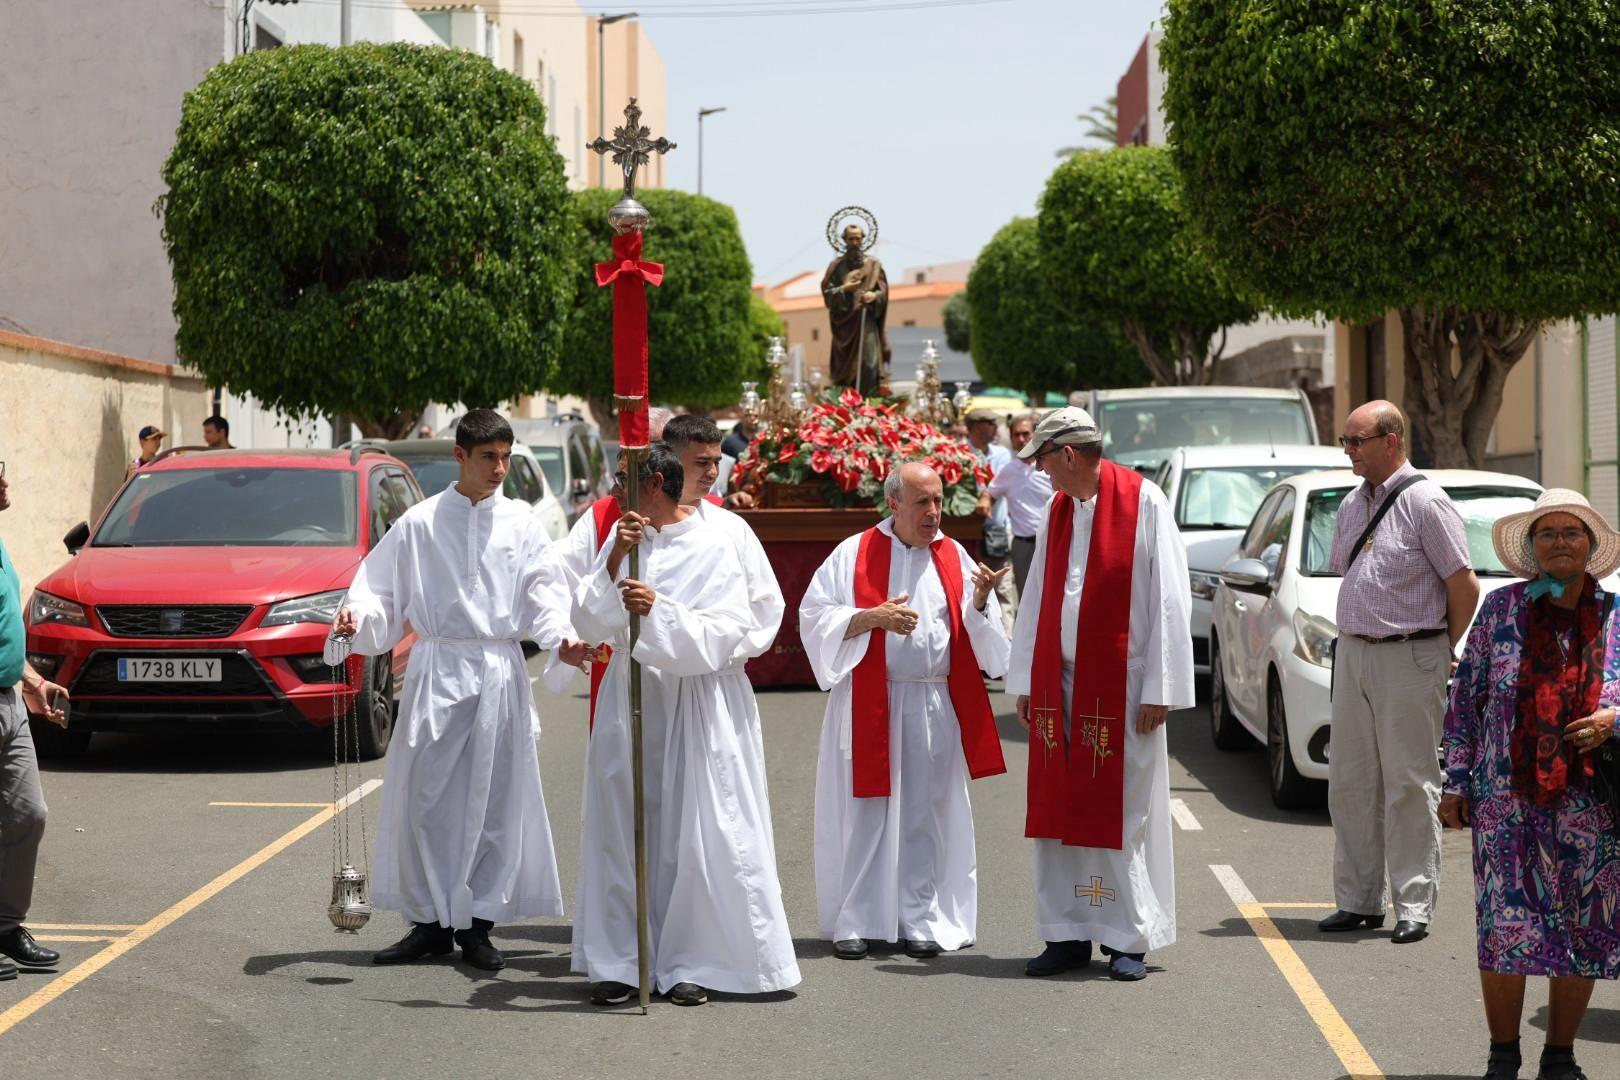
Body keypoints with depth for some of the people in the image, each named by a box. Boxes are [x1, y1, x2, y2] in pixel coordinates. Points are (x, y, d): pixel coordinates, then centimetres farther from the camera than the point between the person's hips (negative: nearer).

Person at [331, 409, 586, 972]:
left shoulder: (520, 523, 6)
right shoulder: (419, 523, 4)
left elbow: (544, 593, 2)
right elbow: (381, 589, 6)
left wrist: (560, 638, -16)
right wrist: (356, 616, -14)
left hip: (499, 672, 1)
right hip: (436, 669, -1)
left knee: (494, 799, 2)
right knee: (425, 798, -1)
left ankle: (477, 924, 11)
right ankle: (431, 921, 10)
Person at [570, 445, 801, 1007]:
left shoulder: (712, 549, -4)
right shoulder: (623, 540, 8)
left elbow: (720, 636, -11)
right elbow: (590, 623, 0)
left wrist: (660, 610, -23)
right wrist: (615, 562, -13)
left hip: (690, 704, -4)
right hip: (626, 701, 4)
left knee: (693, 832, -2)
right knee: (621, 829, 4)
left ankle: (689, 964, 7)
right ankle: (617, 962, 12)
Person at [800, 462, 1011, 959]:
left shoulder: (953, 557, 9)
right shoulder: (856, 553, 0)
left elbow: (978, 634, 5)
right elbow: (815, 614, -3)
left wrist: (980, 601, -15)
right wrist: (872, 615, -15)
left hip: (935, 708, 3)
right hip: (870, 706, -2)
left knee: (926, 815, 5)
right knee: (864, 811, -1)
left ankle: (919, 919, 13)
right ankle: (855, 921, 7)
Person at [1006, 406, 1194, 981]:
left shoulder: (1144, 504, -8)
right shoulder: (1057, 510, 10)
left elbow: (1168, 602, -9)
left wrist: (1158, 691, -12)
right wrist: (1026, 682, 10)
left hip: (1120, 686, -6)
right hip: (1059, 685, 6)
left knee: (1122, 814, 0)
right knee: (1058, 811, 7)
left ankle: (1128, 940, 9)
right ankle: (1069, 935, 15)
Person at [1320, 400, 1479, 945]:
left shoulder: (1424, 502, -10)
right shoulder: (1352, 505, 13)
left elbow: (1464, 585, -10)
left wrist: (1441, 649, -2)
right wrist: (1356, 639, 15)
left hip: (1409, 659, -7)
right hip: (1352, 654, 7)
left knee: (1409, 784, -5)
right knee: (1350, 782, 7)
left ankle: (1414, 906, -1)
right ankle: (1358, 900, 15)